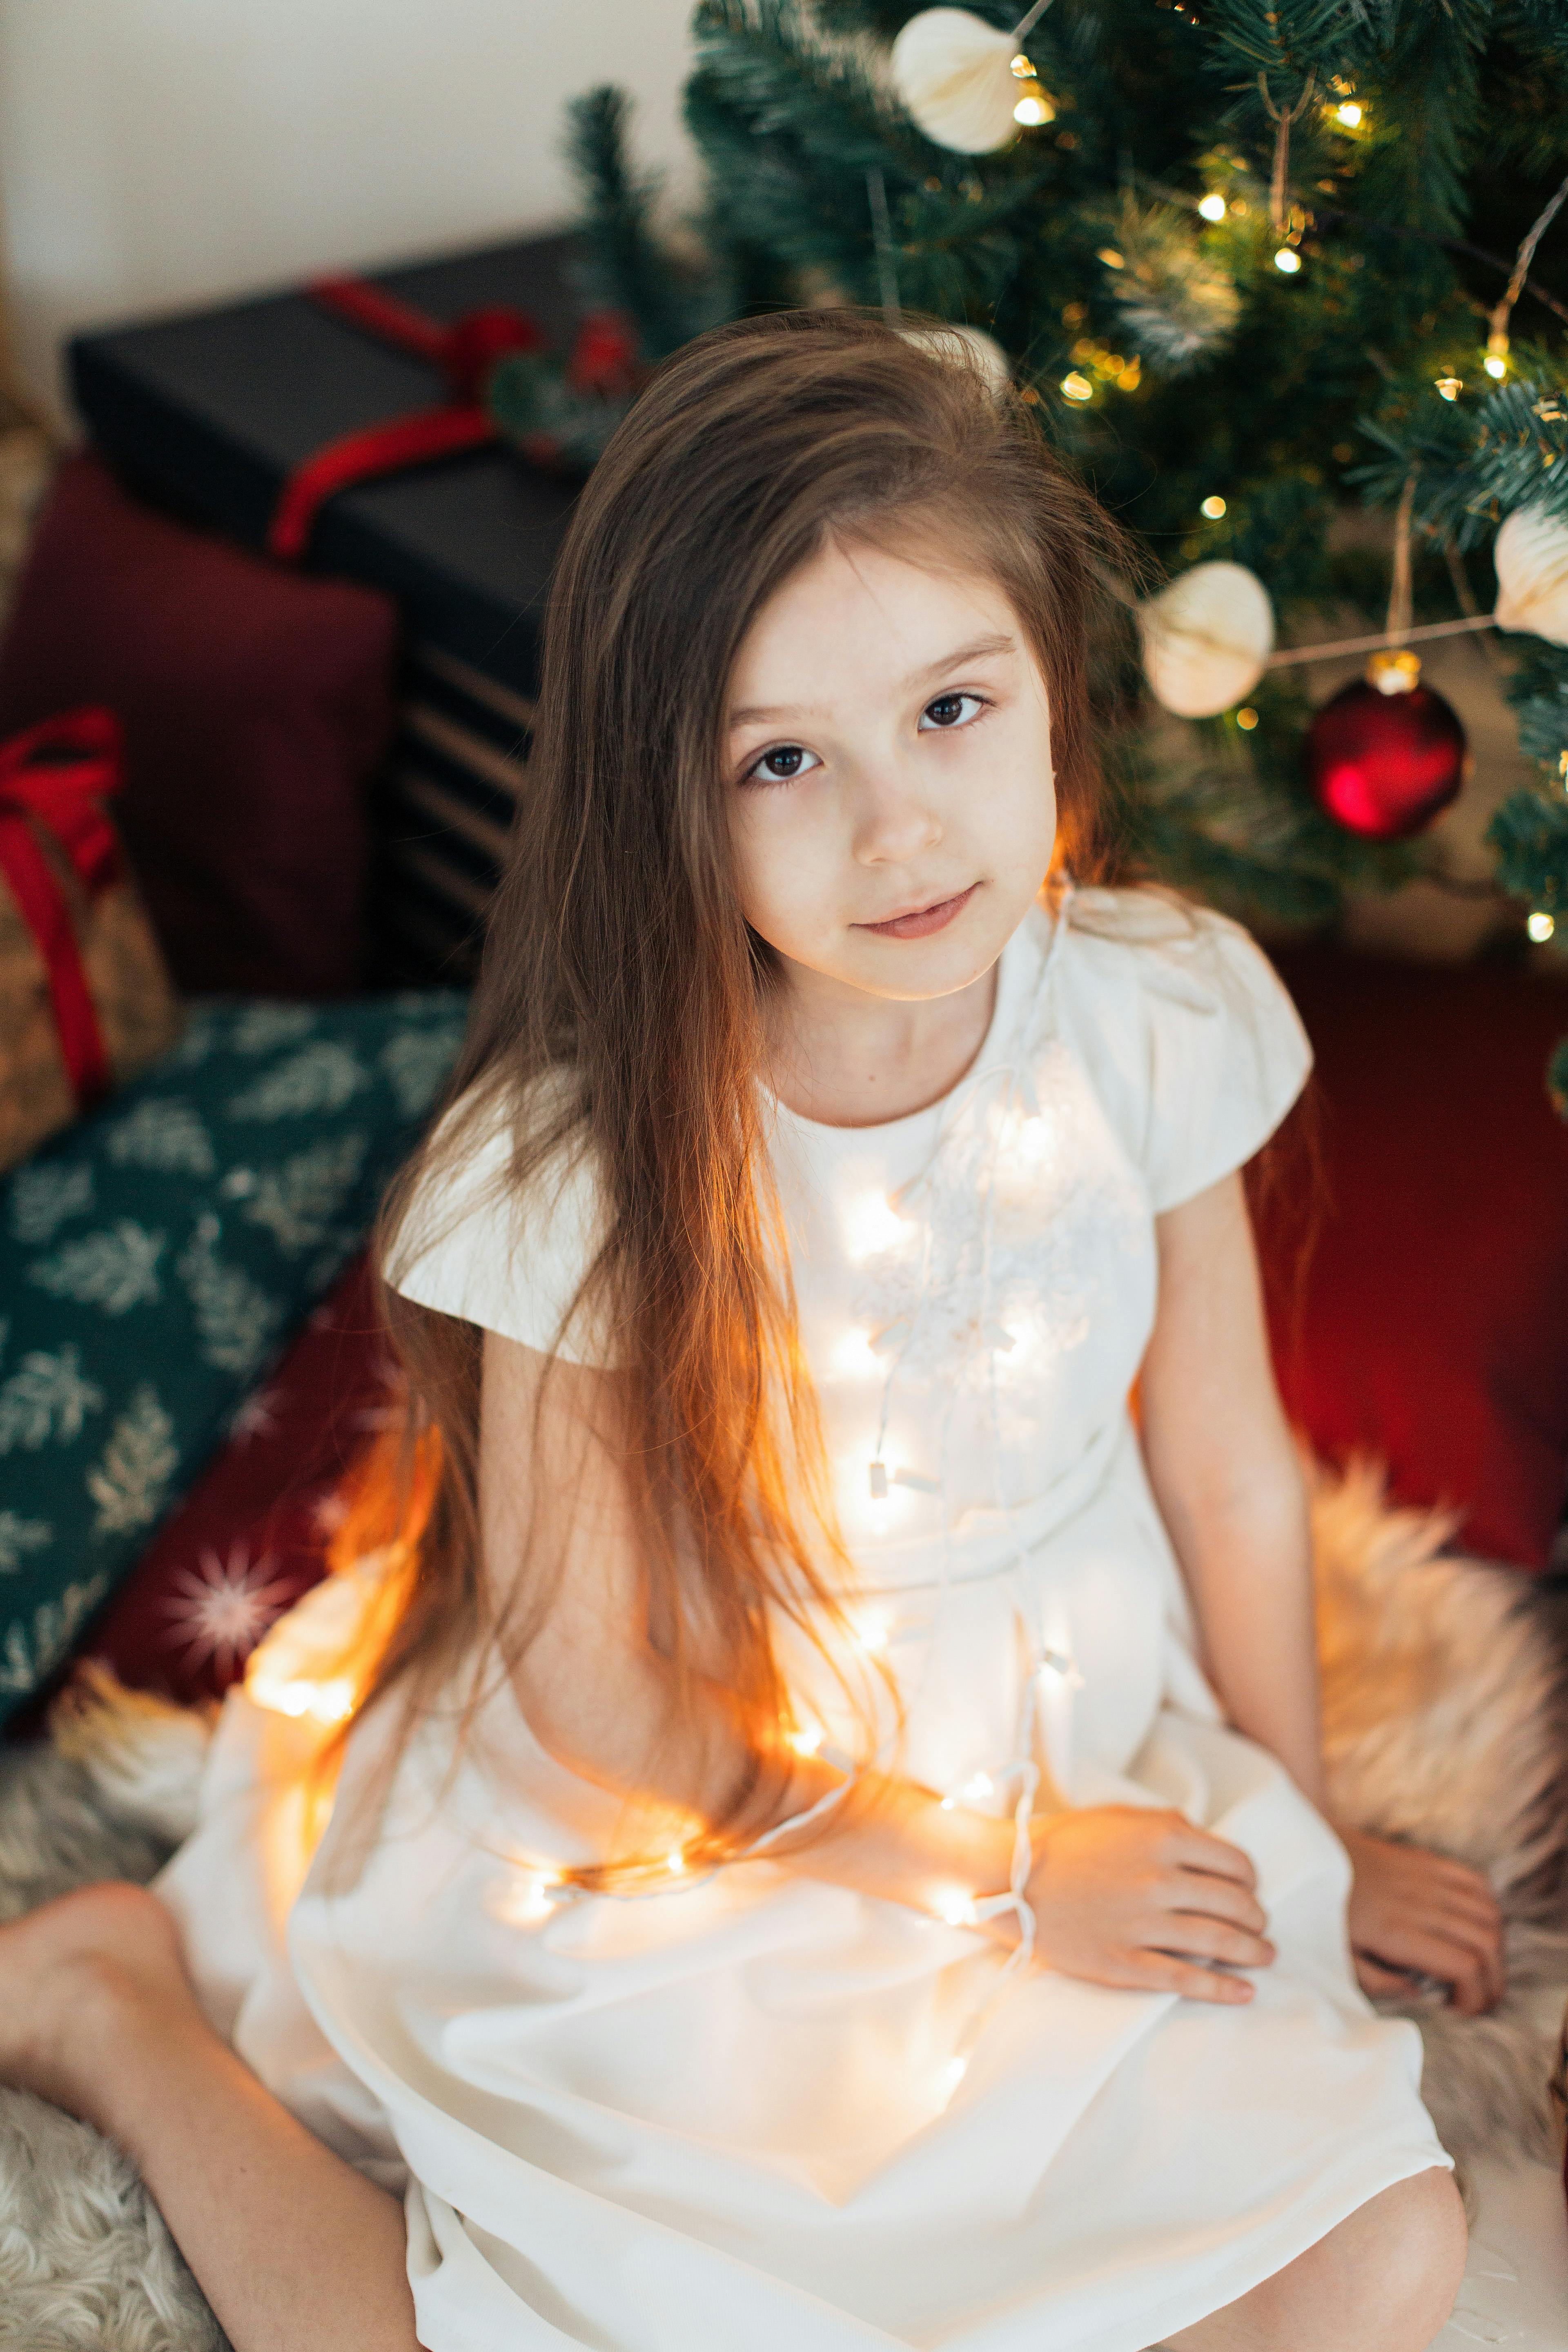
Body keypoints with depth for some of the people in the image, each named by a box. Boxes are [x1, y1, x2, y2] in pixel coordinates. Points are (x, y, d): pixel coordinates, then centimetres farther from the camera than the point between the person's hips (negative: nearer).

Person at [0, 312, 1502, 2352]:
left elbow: (1227, 1472, 1)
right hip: (669, 1853, -3)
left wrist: (1307, 1840, 12)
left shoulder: (1162, 1020, -14)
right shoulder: (575, 1176, -26)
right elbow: (608, 1705, -14)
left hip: (1090, 1767, 4)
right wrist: (1004, 1870, -8)